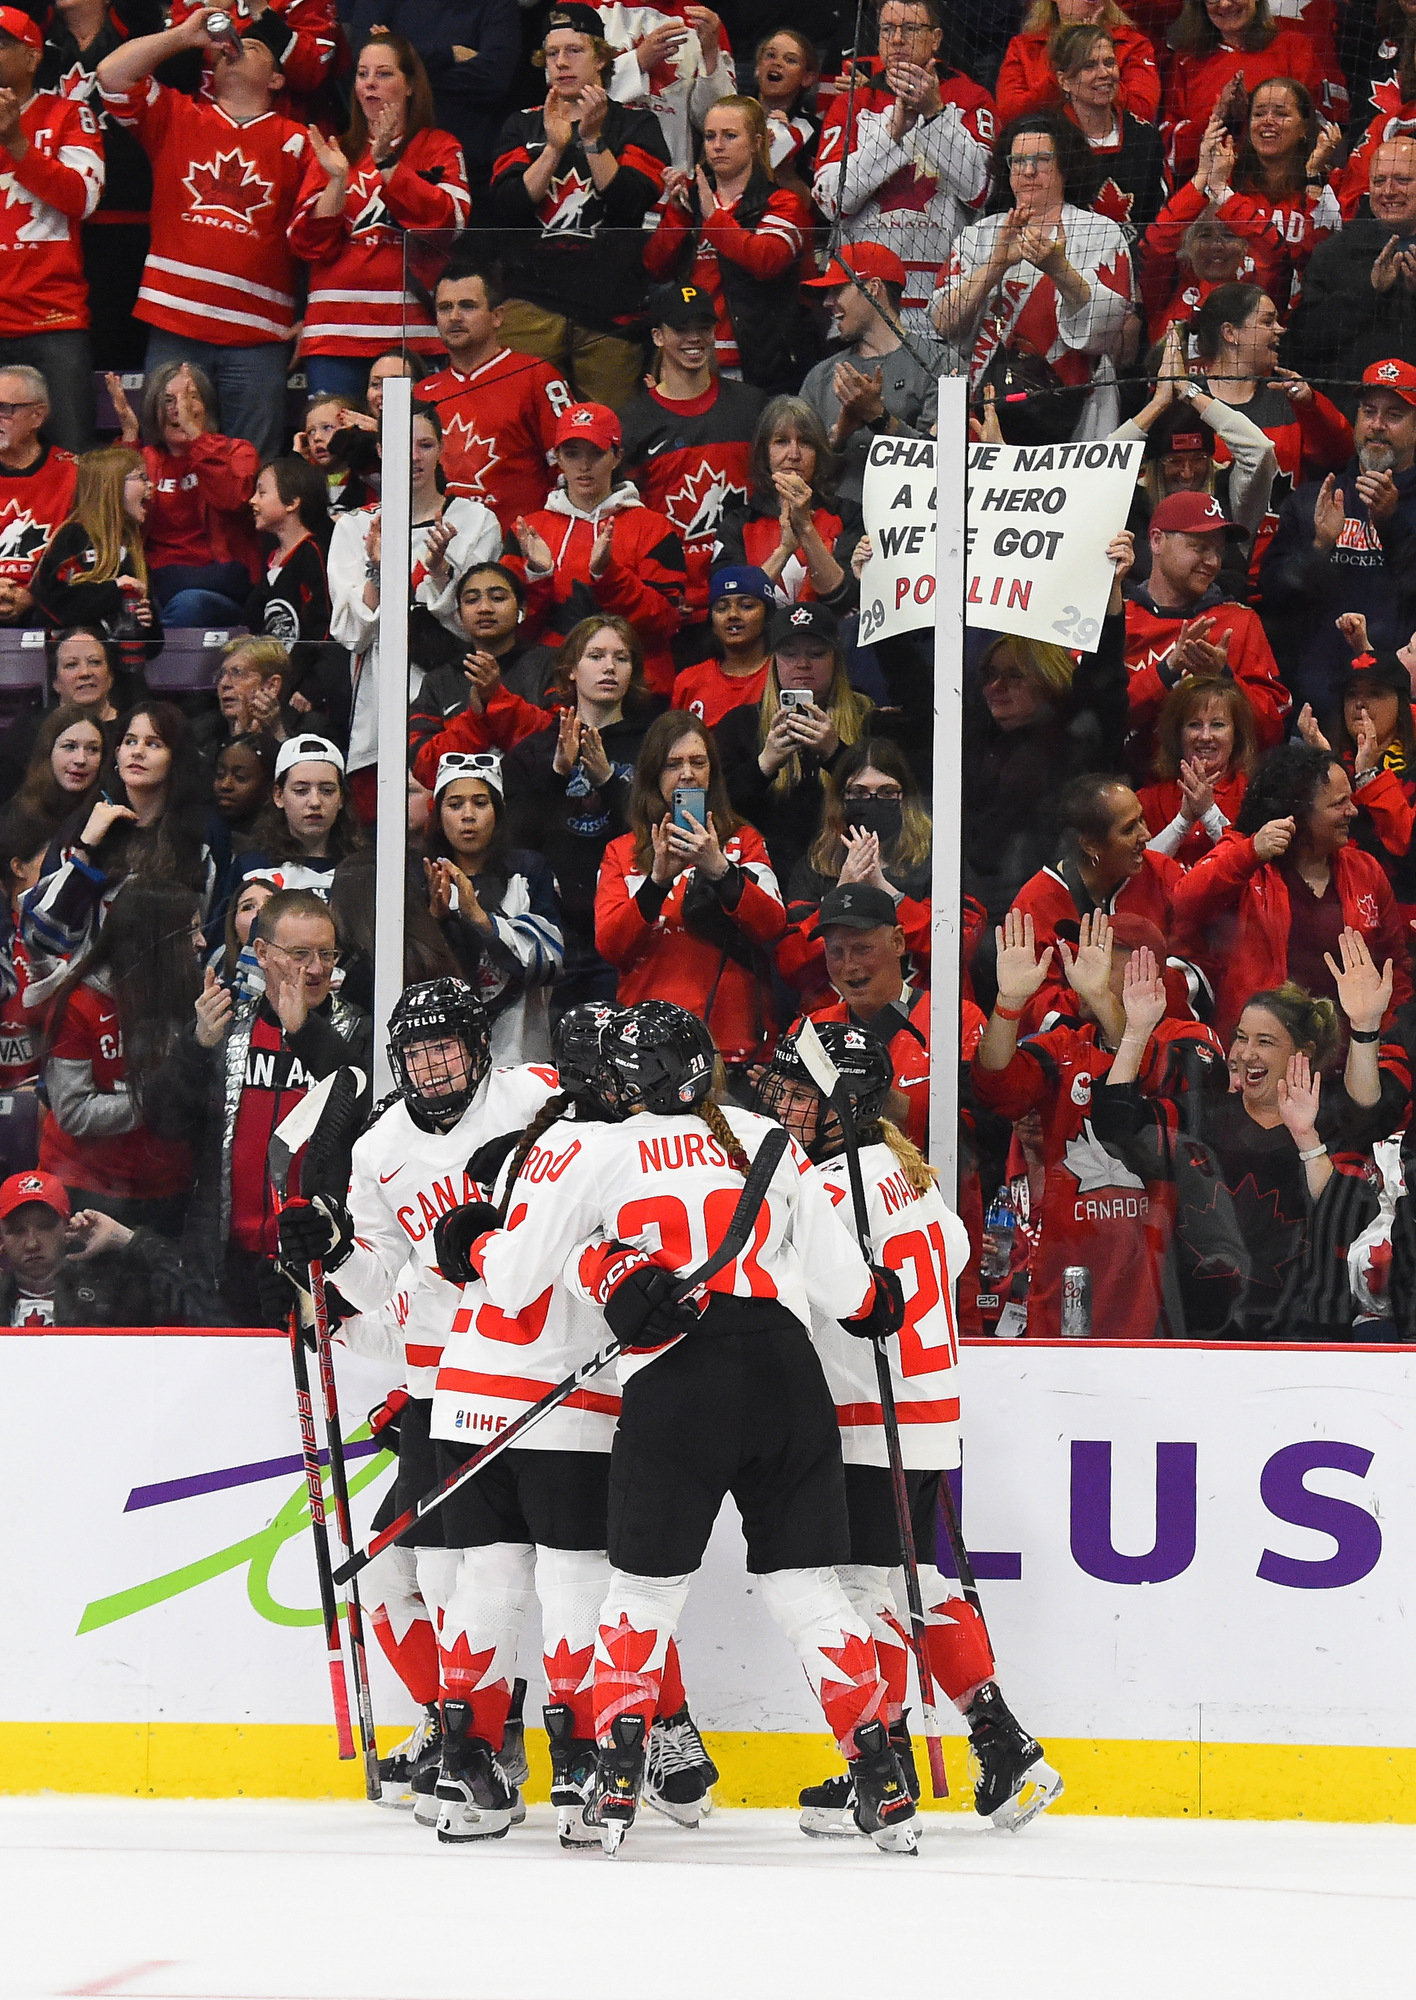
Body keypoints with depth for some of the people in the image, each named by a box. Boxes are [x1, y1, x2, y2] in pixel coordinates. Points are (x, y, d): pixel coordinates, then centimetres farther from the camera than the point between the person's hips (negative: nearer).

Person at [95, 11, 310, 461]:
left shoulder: (294, 141, 10)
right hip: (173, 327, 1)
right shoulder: (175, 117, 15)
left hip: (256, 337, -1)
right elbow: (112, 74, 3)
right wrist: (186, 34, 6)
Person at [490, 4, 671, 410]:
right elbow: (506, 210, 1)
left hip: (610, 308, -1)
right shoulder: (522, 126, 17)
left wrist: (592, 138, -13)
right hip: (533, 300, 1)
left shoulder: (636, 125, 12)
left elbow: (633, 203, -5)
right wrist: (553, 147, -10)